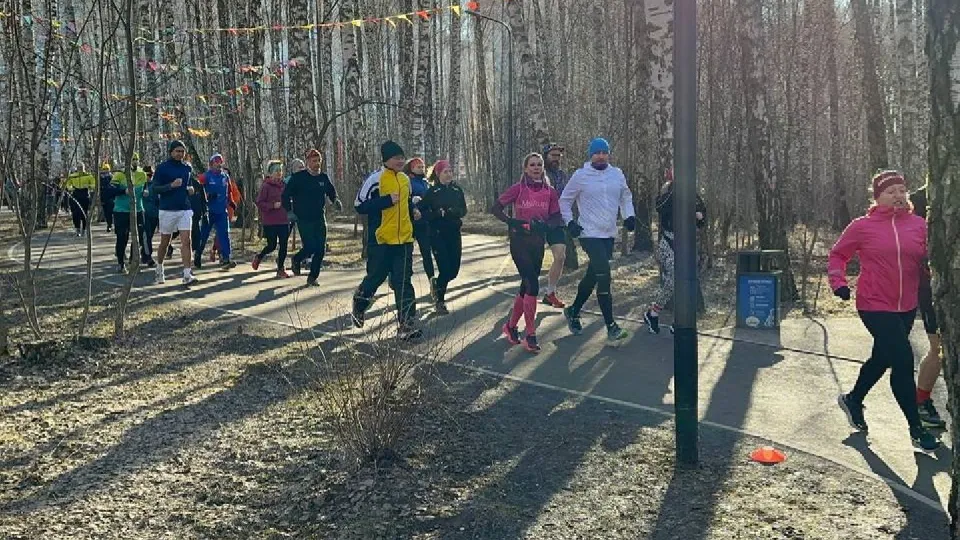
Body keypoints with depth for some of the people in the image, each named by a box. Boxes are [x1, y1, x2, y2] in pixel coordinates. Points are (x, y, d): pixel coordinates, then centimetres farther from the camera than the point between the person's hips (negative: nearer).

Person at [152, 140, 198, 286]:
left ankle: (187, 275, -13)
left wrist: (191, 189, 3)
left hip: (185, 209, 3)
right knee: (164, 242, 10)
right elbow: (154, 188, -9)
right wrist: (171, 185, -23)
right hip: (167, 210, -3)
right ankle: (159, 269, 31)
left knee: (186, 241, -9)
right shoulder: (162, 168, -4)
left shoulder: (187, 168, 10)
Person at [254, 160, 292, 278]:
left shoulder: (283, 185, 9)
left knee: (283, 245, 1)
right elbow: (259, 203, -11)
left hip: (283, 221, 5)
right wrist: (272, 205, -20)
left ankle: (281, 269, 10)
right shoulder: (266, 186, -8)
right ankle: (258, 257, 30)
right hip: (270, 222, -5)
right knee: (272, 245, 0)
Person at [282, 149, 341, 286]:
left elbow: (331, 192, 20)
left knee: (320, 249, 0)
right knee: (310, 247, -10)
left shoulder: (324, 177, 7)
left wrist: (336, 200, -1)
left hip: (319, 218, 4)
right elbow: (286, 195, -1)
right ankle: (297, 260, 23)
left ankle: (312, 277, 12)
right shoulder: (298, 177, -4)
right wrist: (290, 210, -10)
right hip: (303, 219, -4)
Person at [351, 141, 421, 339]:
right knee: (376, 277, 8)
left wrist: (413, 211, 7)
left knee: (403, 281, 0)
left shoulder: (405, 179, 13)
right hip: (381, 240, -5)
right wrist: (387, 200, -19)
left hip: (404, 240, 5)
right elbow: (359, 206, -13)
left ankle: (407, 324, -2)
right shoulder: (375, 179, -9)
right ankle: (359, 307, 37)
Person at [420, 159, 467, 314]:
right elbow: (422, 213, -7)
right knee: (444, 268, -9)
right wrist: (438, 213, -20)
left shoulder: (457, 190, 7)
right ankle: (440, 302, 9)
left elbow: (463, 210, 8)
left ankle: (438, 286, 35)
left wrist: (454, 212, -12)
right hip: (438, 235, -4)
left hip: (454, 233, 4)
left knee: (454, 269, 4)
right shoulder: (431, 192, -5)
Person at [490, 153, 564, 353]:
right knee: (532, 285, -13)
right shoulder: (518, 189, -4)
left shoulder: (550, 192, 5)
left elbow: (557, 218, 5)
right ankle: (530, 336, -7)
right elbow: (495, 208, -3)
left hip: (538, 242, 5)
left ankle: (511, 326, 31)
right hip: (520, 241, -4)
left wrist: (545, 225, -16)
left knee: (526, 286, 12)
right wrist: (511, 222, -17)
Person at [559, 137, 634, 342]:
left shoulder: (617, 174, 6)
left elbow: (626, 196, 21)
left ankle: (574, 311, 35)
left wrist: (628, 216, 6)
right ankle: (611, 326, -10)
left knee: (592, 276, 14)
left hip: (609, 234, 6)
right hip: (590, 234, -6)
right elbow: (565, 200, 4)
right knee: (604, 275, -14)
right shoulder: (580, 176, -6)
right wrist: (570, 222, -5)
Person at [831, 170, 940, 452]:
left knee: (883, 358, 20)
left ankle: (853, 400, 45)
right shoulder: (862, 227, -6)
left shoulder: (919, 225, 2)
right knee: (903, 360, -9)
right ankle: (916, 429, 4)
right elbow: (838, 254, 4)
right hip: (875, 306, -5)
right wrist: (839, 282, -10)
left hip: (907, 307, 5)